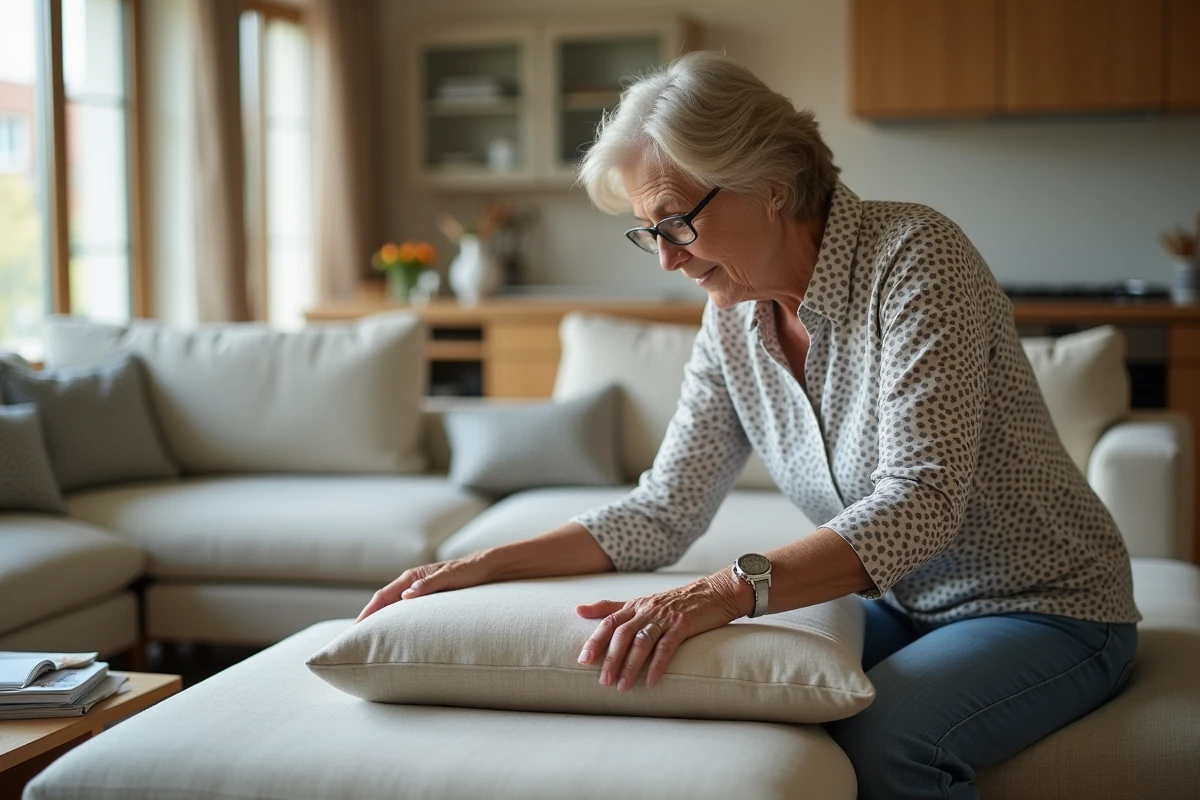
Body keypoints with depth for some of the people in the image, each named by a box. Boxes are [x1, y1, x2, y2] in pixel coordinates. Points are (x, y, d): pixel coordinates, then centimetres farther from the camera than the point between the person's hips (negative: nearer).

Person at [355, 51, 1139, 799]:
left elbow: (922, 498, -31)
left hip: (1046, 607, -5)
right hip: (897, 605, 6)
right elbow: (665, 511, 1)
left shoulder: (913, 253, -21)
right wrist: (488, 565, -9)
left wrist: (732, 590, -43)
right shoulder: (732, 321, 0)